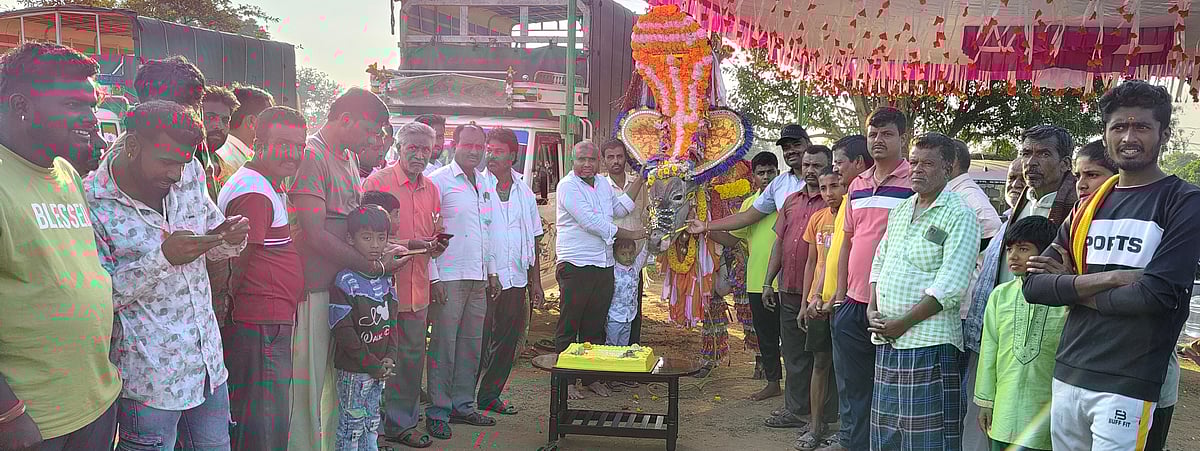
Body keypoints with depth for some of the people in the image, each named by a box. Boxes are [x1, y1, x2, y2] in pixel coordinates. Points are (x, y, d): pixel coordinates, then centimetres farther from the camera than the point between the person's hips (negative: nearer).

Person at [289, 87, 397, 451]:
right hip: (315, 287, -9)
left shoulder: (349, 157, 15)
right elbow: (315, 234, -19)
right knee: (309, 381, 1)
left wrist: (382, 249, 4)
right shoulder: (311, 156, -13)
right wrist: (373, 266, -15)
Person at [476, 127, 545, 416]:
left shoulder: (523, 192, 11)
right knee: (479, 342, -2)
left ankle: (489, 395, 24)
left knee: (508, 341, 11)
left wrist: (536, 281, 11)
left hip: (516, 280, 5)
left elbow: (534, 240, 15)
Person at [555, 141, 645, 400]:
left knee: (595, 325, 12)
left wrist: (640, 180, 14)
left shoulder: (603, 183, 14)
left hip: (604, 266, 7)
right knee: (569, 326, 0)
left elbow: (620, 209, 21)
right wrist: (630, 235, -9)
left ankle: (592, 376, 21)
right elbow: (591, 222, -16)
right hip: (576, 266, -7)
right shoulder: (568, 186, -9)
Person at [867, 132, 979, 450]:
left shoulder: (959, 214, -7)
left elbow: (950, 286, -16)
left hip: (929, 343, -7)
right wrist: (872, 309, 4)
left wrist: (903, 323, -16)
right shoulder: (899, 211, 16)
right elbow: (879, 262, 21)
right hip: (887, 342, 7)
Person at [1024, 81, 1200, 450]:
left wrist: (1074, 289, -4)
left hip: (1126, 387, -5)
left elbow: (1158, 294, -16)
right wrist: (1109, 277, -12)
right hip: (1067, 376, 5)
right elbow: (1034, 285, 3)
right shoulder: (1089, 205, 10)